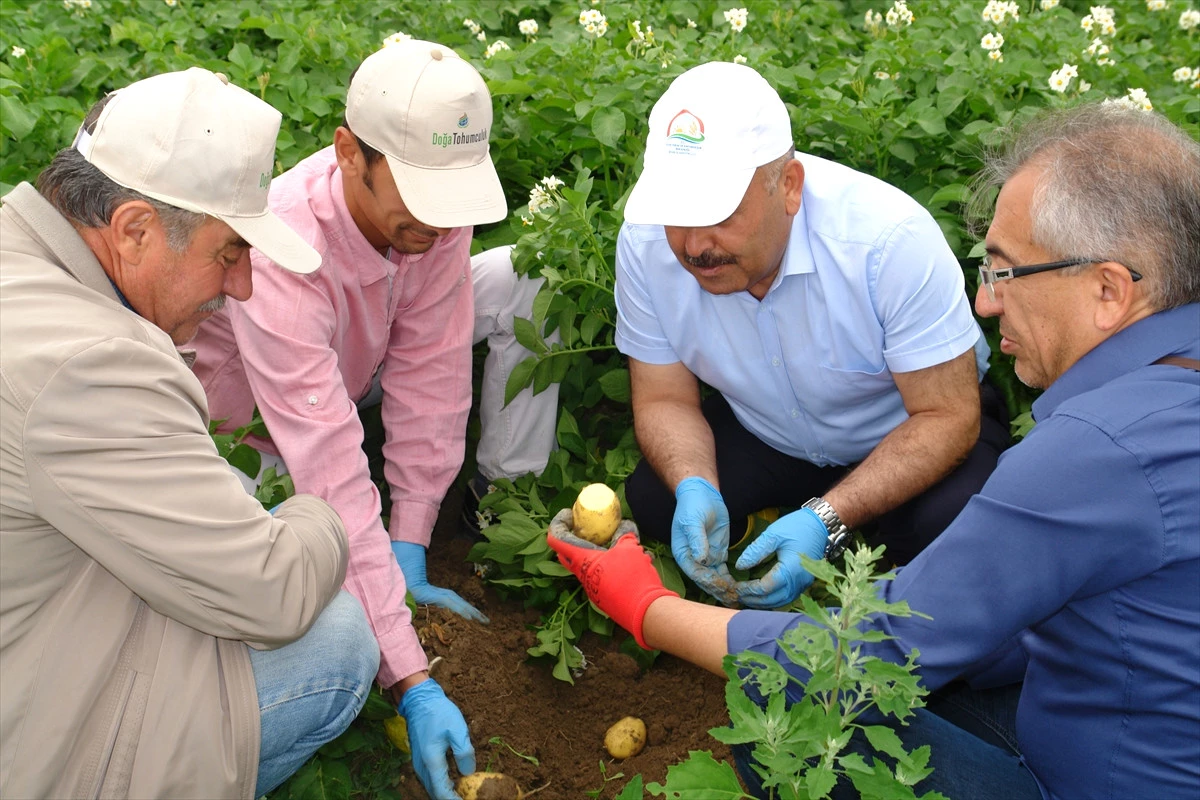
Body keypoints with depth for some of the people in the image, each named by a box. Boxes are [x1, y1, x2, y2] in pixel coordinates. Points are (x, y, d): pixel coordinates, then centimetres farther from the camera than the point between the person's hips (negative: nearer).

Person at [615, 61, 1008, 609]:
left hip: (904, 437, -2)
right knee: (650, 502, -22)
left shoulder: (889, 238, -32)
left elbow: (947, 417, -25)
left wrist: (826, 519, -37)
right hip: (763, 436, 3)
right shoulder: (646, 242, -20)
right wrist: (696, 490, -31)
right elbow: (664, 399, -9)